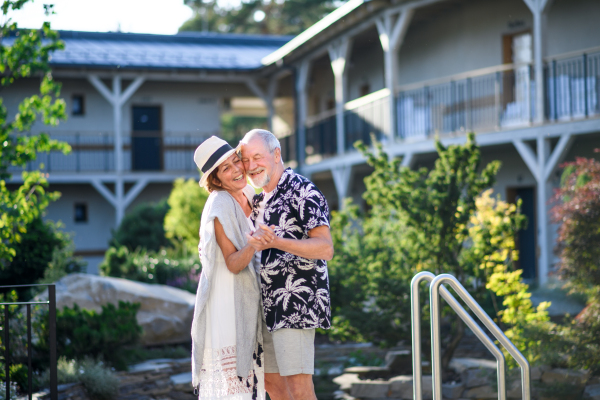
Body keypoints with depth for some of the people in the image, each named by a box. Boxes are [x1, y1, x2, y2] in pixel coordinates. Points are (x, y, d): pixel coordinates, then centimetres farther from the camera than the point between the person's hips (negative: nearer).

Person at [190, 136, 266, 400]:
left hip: (245, 301, 8)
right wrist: (253, 245, -38)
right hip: (225, 300, -8)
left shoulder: (249, 195, 6)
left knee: (244, 376, 12)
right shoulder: (220, 204, -17)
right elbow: (232, 263, -22)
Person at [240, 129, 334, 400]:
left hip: (296, 305, -9)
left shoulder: (302, 192, -10)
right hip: (268, 307, 9)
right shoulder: (260, 200, 18)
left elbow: (325, 248, -20)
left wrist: (275, 242, -30)